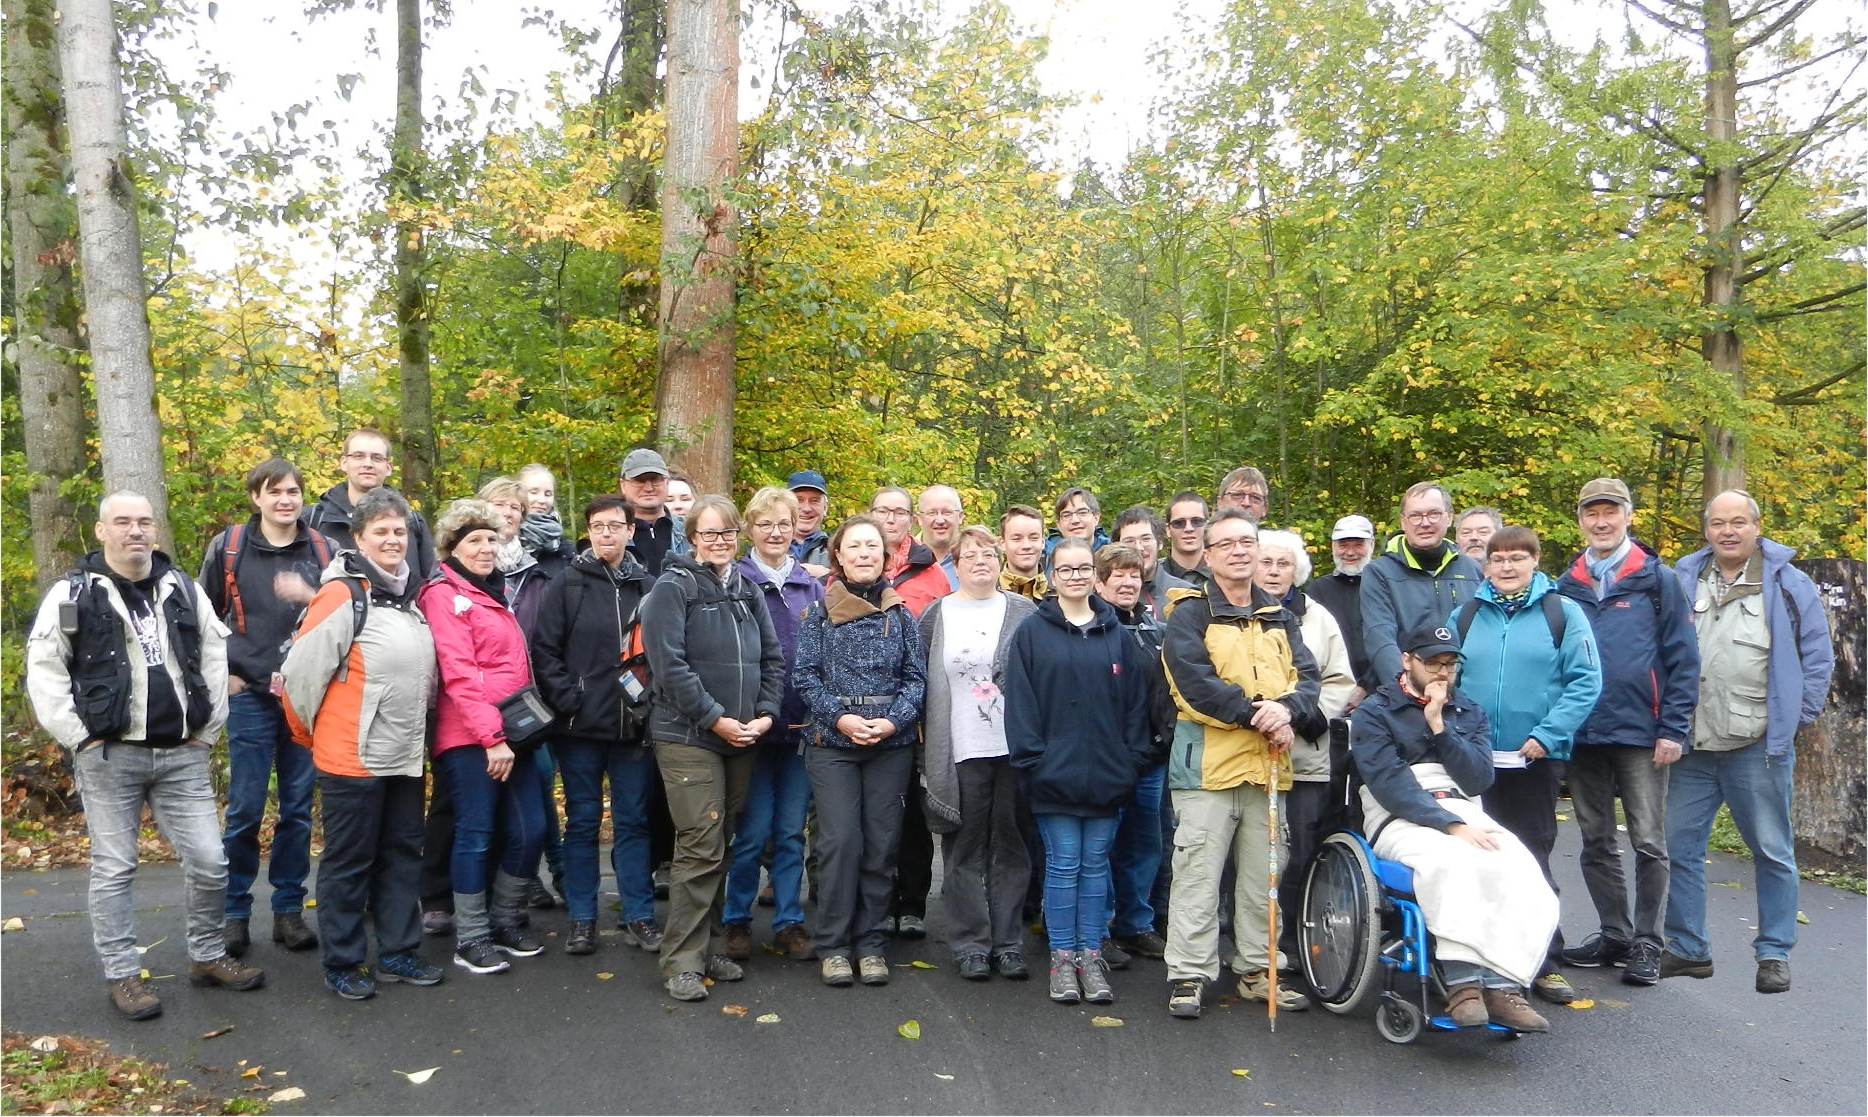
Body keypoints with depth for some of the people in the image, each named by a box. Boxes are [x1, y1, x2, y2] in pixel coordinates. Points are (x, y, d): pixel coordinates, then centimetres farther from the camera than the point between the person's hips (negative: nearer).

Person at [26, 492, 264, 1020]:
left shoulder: (184, 590, 9)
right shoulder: (73, 594, -2)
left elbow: (216, 656, 14)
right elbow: (44, 671, -2)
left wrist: (207, 728, 9)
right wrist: (79, 736, -7)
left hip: (182, 755, 3)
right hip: (108, 757, -3)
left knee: (209, 861, 3)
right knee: (113, 870, 6)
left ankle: (208, 956, 22)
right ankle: (122, 975, 18)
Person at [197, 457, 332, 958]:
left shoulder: (324, 550, 2)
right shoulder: (228, 548, 1)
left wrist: (311, 596, -13)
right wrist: (223, 673, 2)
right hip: (249, 696, -1)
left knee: (298, 808, 8)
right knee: (245, 809, 3)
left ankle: (289, 909, 19)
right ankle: (234, 912, 18)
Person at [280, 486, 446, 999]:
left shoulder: (411, 596, 10)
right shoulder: (341, 596, -15)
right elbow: (299, 674, -13)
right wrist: (310, 737, 0)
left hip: (405, 758, 8)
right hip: (353, 759, -7)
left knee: (403, 854, 15)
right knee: (349, 861, 5)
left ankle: (399, 952, 27)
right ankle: (342, 964, 19)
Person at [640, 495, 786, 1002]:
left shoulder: (747, 589, 13)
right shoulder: (673, 587, -6)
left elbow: (773, 656, 14)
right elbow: (669, 664, -14)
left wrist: (766, 713, -1)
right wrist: (715, 719, -16)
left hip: (743, 738, 6)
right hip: (688, 737, -6)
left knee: (720, 845, 11)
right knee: (701, 847, -8)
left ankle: (702, 944, 23)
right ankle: (682, 961, 2)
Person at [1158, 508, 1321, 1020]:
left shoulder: (1279, 617, 16)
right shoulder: (1190, 613, -2)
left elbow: (1308, 677, 5)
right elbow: (1194, 680, -15)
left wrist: (1287, 708, -16)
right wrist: (1256, 712, -19)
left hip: (1268, 764, 6)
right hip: (1207, 762, -5)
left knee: (1263, 877, 14)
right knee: (1199, 874, -3)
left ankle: (1257, 969, 27)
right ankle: (1188, 975, 6)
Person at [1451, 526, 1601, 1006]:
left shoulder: (1562, 612, -1)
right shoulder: (1465, 615, 8)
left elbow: (1586, 681, -7)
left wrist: (1547, 736, -15)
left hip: (1535, 759, -2)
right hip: (1474, 759, 3)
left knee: (1532, 858, 5)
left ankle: (1544, 962, 16)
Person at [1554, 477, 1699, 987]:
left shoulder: (1658, 579, -1)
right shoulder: (1566, 586, 8)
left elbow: (1683, 658, -4)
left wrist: (1673, 729, -11)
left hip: (1641, 735, -4)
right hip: (1582, 735, 4)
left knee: (1648, 843, 3)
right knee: (1596, 843, 12)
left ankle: (1647, 944, 14)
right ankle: (1614, 933, 25)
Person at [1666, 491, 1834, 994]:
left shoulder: (1789, 585, 0)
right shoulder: (1685, 580, 7)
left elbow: (1818, 658, 2)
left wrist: (1796, 718, -3)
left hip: (1758, 745, -3)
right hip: (1692, 745, 3)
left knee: (1772, 852, 7)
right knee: (1680, 848, 7)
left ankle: (1774, 954, 19)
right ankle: (1687, 948, 19)